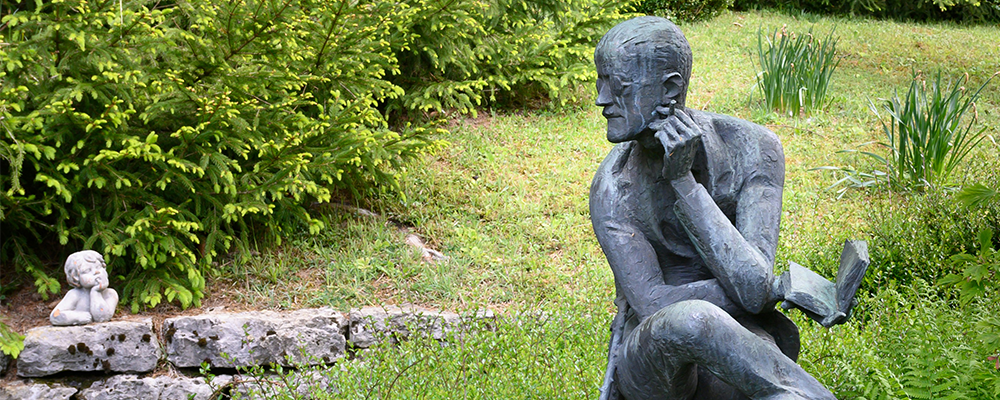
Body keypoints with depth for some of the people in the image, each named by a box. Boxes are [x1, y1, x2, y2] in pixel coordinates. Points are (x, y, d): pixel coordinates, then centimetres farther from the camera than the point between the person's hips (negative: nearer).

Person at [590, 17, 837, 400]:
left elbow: (753, 290, -25)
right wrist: (790, 286, -19)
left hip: (733, 357, 1)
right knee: (688, 320, -39)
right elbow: (653, 307, -23)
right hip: (650, 360, 0)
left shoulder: (753, 148, -14)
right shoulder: (612, 189, -15)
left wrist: (683, 182, -30)